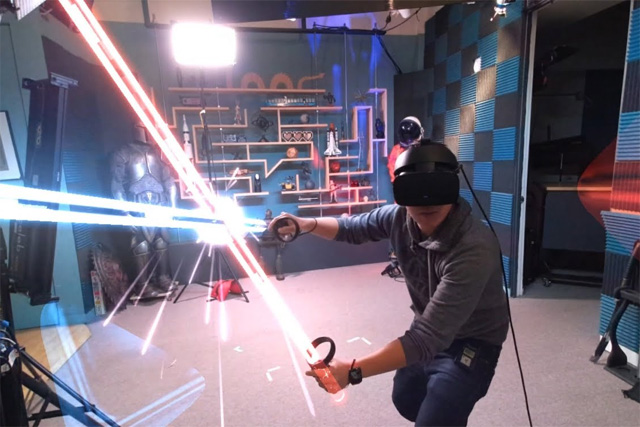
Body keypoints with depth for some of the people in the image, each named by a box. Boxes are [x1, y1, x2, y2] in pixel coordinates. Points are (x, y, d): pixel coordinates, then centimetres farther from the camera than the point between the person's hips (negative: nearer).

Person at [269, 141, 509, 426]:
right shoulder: (400, 216, -19)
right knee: (406, 401, 24)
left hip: (472, 342, -6)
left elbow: (429, 338, -41)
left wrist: (353, 371, -46)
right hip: (430, 330, 6)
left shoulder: (475, 250, -39)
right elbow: (352, 228, -1)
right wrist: (308, 224, -20)